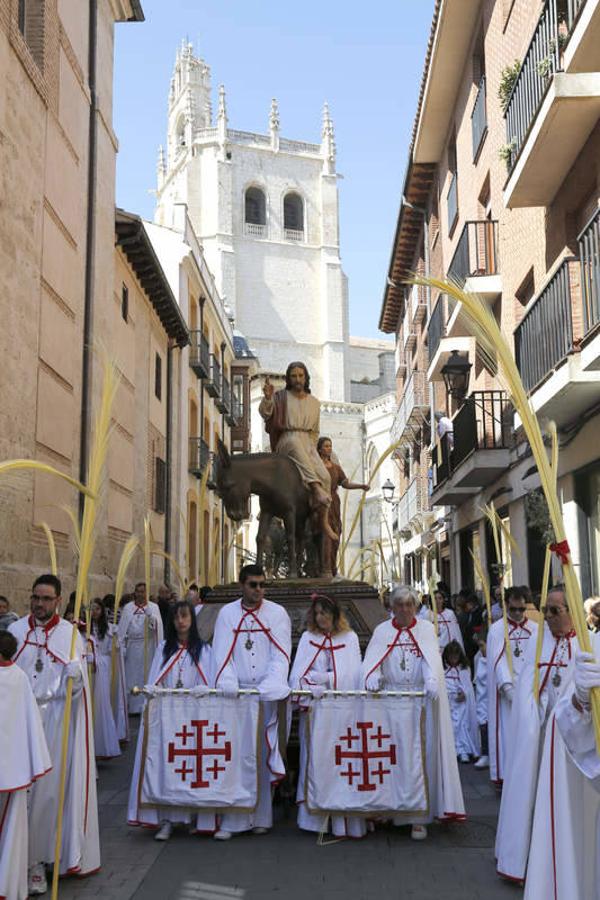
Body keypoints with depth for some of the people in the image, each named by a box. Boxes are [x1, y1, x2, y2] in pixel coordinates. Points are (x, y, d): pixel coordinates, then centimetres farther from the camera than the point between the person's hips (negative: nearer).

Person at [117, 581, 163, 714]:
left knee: (147, 676, 0)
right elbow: (122, 629, 5)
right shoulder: (128, 608, 7)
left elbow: (158, 625, -10)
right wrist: (121, 646, -3)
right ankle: (134, 707, 11)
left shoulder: (153, 607, 4)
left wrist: (148, 612, -26)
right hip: (132, 646, 1)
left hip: (148, 646, -1)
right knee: (132, 676, 4)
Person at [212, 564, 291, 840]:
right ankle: (232, 820, 1)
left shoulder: (277, 614, 4)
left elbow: (280, 655, -4)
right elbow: (222, 653, -1)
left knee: (262, 754, 1)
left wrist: (269, 687, -18)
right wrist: (229, 684, -16)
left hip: (266, 694, 0)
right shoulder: (227, 613, 6)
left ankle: (260, 817, 11)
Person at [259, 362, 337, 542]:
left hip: (307, 443, 3)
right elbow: (265, 413, -9)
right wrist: (267, 398, -28)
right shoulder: (281, 397, 7)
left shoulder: (314, 403, 16)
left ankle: (324, 521, -12)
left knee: (324, 476, -22)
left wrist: (312, 451, 11)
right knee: (295, 443, -41)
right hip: (286, 441, -3)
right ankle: (316, 488, -54)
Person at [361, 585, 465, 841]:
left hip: (420, 699, -1)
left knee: (419, 754, -6)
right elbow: (372, 660, -4)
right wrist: (373, 678, -25)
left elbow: (431, 659, -10)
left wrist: (432, 681, -29)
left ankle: (418, 817, -2)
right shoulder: (382, 631, 9)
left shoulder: (426, 629, 5)